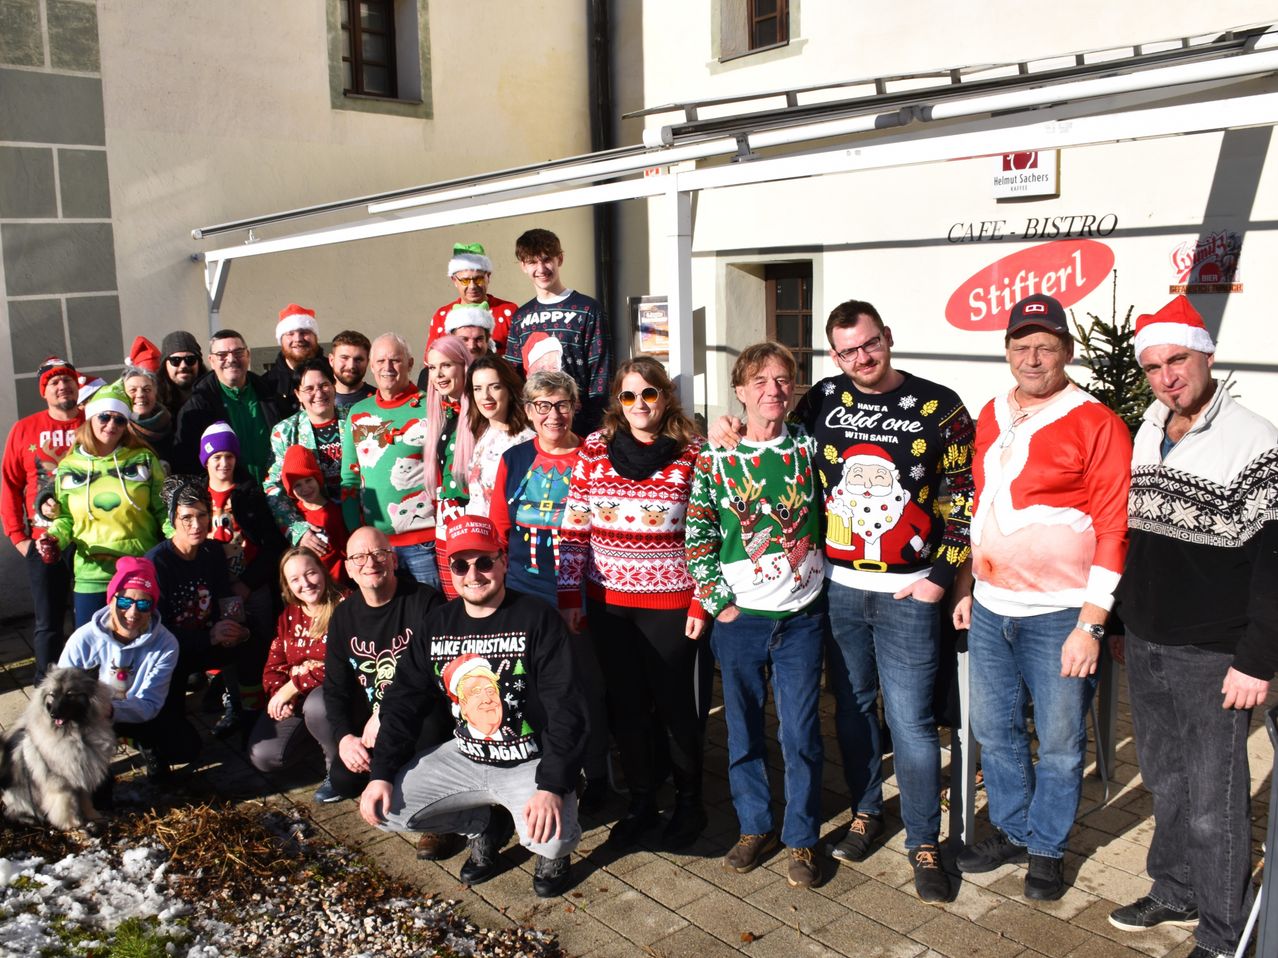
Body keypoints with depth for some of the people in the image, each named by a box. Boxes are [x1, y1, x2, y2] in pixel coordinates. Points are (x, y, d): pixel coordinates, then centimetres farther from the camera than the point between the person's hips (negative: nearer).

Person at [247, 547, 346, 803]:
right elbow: (274, 665, 9)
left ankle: (338, 767, -12)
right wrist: (278, 693, -13)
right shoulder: (288, 615, 11)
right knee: (262, 757, -10)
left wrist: (293, 686, -20)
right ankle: (315, 733, 18)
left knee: (316, 705, -39)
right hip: (294, 699, 7)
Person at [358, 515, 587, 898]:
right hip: (464, 759, 6)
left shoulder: (538, 620, -15)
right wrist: (381, 774, -4)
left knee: (550, 837, -30)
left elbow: (565, 710, -20)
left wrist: (552, 787, -30)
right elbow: (404, 701, 5)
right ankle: (484, 827, 16)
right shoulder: (438, 624, 3)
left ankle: (554, 851, 11)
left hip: (531, 763, -5)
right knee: (383, 806, -6)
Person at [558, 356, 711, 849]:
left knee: (675, 706, 7)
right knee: (624, 705, 11)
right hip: (607, 601, 3)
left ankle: (689, 801, 30)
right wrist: (568, 594, 1)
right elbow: (573, 526, 3)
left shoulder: (692, 454, -5)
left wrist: (702, 604, -6)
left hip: (670, 602, -3)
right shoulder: (595, 448, 2)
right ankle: (641, 800, 30)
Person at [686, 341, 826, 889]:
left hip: (801, 616, 0)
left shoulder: (809, 447, 1)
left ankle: (802, 839, 22)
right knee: (743, 729, 12)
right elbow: (698, 537, -2)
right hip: (738, 617, 0)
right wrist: (717, 601, -6)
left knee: (801, 733, 5)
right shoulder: (716, 459, -2)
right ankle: (754, 827, 31)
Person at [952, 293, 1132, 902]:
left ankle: (1047, 848, 29)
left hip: (1058, 616, -6)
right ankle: (1012, 830, 36)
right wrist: (967, 587, 16)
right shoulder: (990, 417, 9)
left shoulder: (1096, 425, -11)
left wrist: (1090, 624, -16)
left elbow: (1113, 530, -13)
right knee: (994, 730, 16)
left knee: (1058, 743, 9)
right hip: (989, 610, 6)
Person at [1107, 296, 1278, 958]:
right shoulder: (1145, 437, 8)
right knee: (1165, 780, 18)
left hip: (1213, 656, -6)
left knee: (1213, 801, 4)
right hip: (1145, 648, 6)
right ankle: (1174, 895, 36)